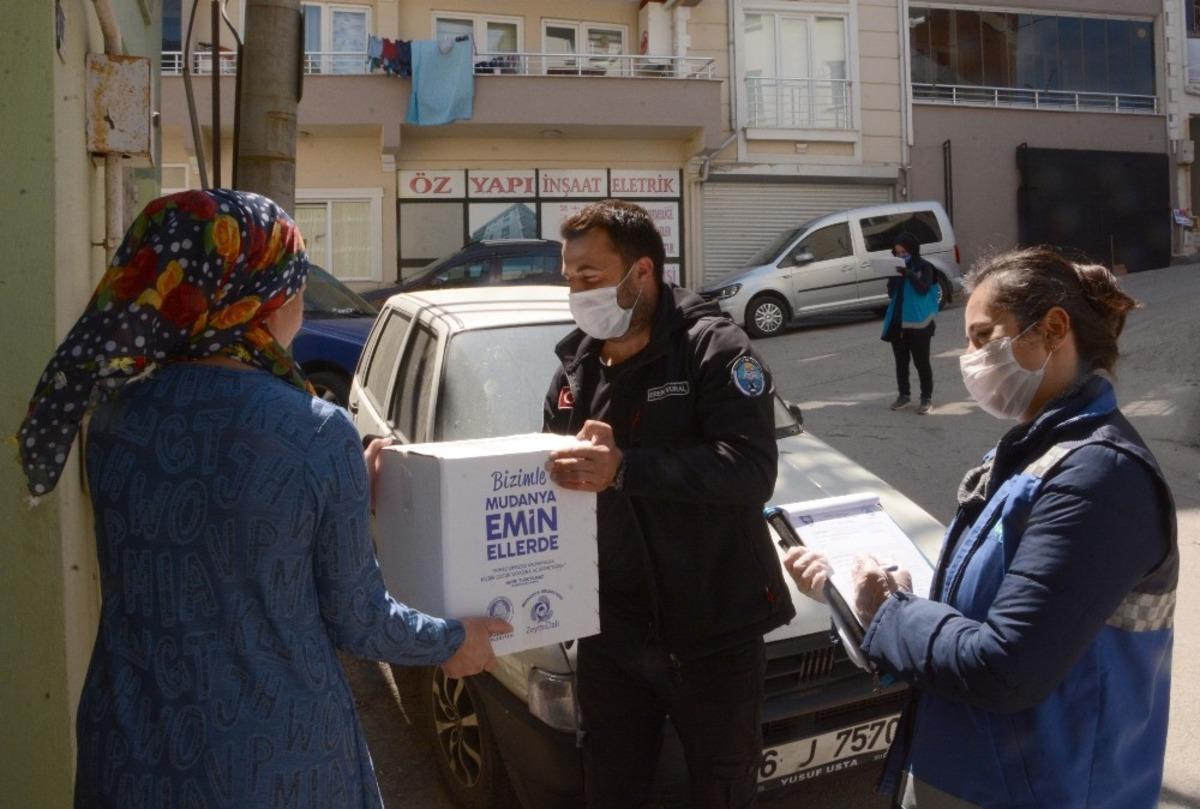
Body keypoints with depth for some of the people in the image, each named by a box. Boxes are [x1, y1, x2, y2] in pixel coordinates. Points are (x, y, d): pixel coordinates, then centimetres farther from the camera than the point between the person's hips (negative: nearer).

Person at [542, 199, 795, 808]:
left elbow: (752, 470, -26)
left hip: (714, 631, -5)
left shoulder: (714, 347, -13)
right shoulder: (575, 371, 7)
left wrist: (623, 468, -35)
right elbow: (557, 477, 14)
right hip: (612, 632, 5)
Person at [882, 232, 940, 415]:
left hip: (918, 323, -5)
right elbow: (891, 293, 9)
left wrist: (908, 274, -29)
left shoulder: (924, 267, -5)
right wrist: (893, 278, -10)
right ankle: (904, 395, 23)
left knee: (921, 362, -1)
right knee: (901, 361, 12)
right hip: (897, 322, 5)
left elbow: (923, 288, -19)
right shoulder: (897, 267, 10)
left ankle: (927, 398, 6)